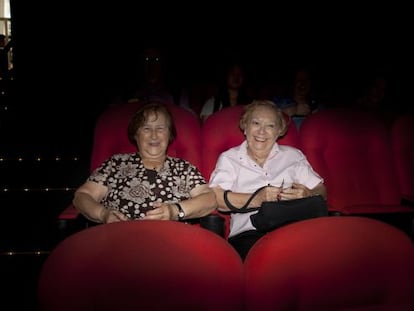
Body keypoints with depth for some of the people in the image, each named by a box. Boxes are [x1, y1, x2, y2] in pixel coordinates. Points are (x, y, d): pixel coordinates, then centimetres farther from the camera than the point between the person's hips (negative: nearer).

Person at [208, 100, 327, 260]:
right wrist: (256, 199, -13)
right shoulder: (229, 158, 15)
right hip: (249, 233, -3)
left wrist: (308, 195, -8)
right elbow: (215, 196, -1)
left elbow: (321, 190, 16)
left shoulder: (294, 155, 22)